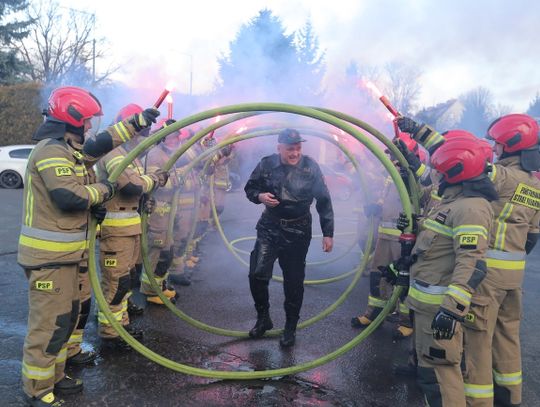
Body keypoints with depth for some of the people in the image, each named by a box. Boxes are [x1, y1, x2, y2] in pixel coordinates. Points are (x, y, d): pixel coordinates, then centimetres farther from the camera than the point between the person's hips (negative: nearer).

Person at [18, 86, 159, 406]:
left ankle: (54, 377, 32)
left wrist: (137, 122, 22)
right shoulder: (52, 150, -17)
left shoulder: (68, 148, 14)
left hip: (65, 252, 10)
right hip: (49, 256, -10)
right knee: (50, 323, -1)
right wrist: (103, 190, -11)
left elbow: (100, 144, 23)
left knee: (66, 317, 18)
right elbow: (68, 196, -27)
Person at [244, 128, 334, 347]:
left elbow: (324, 201, -4)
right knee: (257, 274, -7)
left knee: (294, 281, 7)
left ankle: (290, 327, 27)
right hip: (269, 228, 2)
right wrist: (260, 196, -16)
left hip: (298, 232, -1)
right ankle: (263, 317, 19)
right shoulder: (267, 164, -6)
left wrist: (328, 233, -5)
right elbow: (249, 188, 8)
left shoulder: (310, 166, -10)